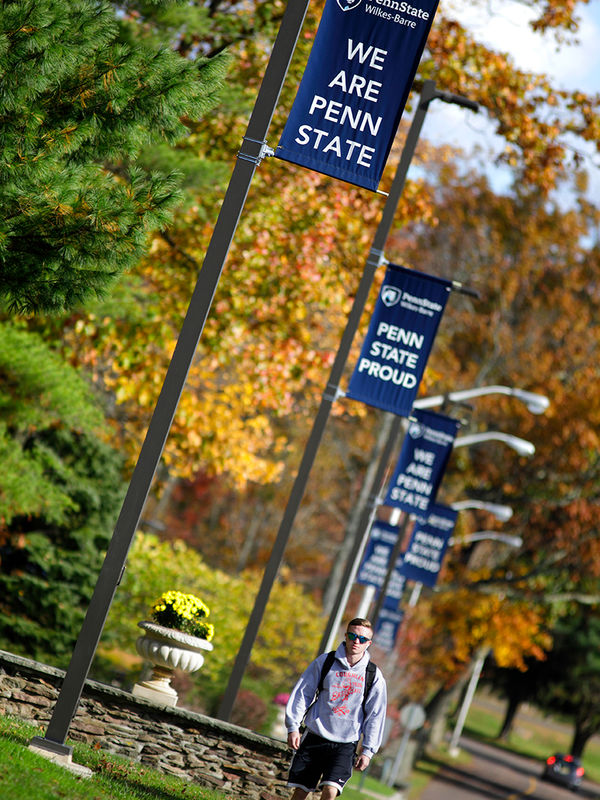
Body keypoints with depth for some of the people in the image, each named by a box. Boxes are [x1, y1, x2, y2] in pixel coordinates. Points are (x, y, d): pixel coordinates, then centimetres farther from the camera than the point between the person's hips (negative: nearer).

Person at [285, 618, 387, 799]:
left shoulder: (374, 676, 0)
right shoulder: (325, 662, 0)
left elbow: (375, 715, 5)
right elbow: (302, 694, 4)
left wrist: (367, 750, 1)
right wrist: (293, 726, -3)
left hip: (345, 745, -1)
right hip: (314, 737, 1)